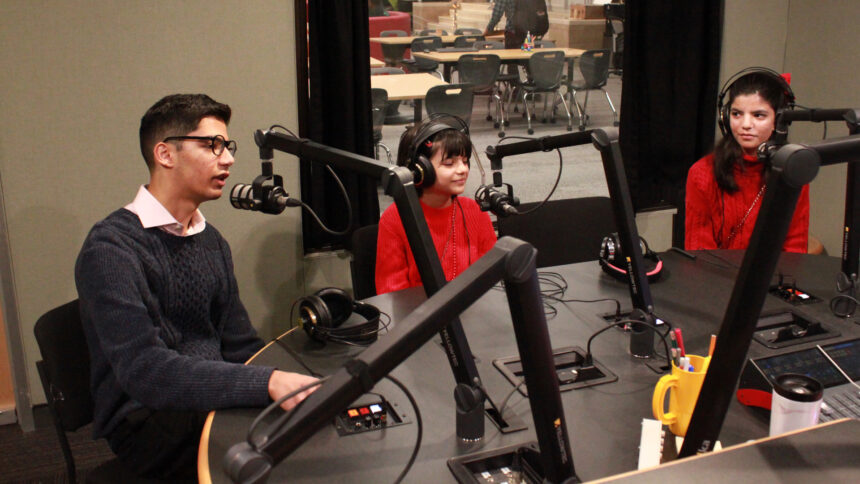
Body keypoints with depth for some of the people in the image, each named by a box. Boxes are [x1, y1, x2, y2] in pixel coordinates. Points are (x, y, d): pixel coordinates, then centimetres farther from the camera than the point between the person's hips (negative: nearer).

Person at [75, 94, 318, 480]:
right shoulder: (110, 248, -14)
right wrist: (268, 383, -36)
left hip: (211, 402, 7)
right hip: (144, 424, -7)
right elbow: (144, 370, -26)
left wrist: (297, 380, -5)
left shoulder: (211, 242, 13)